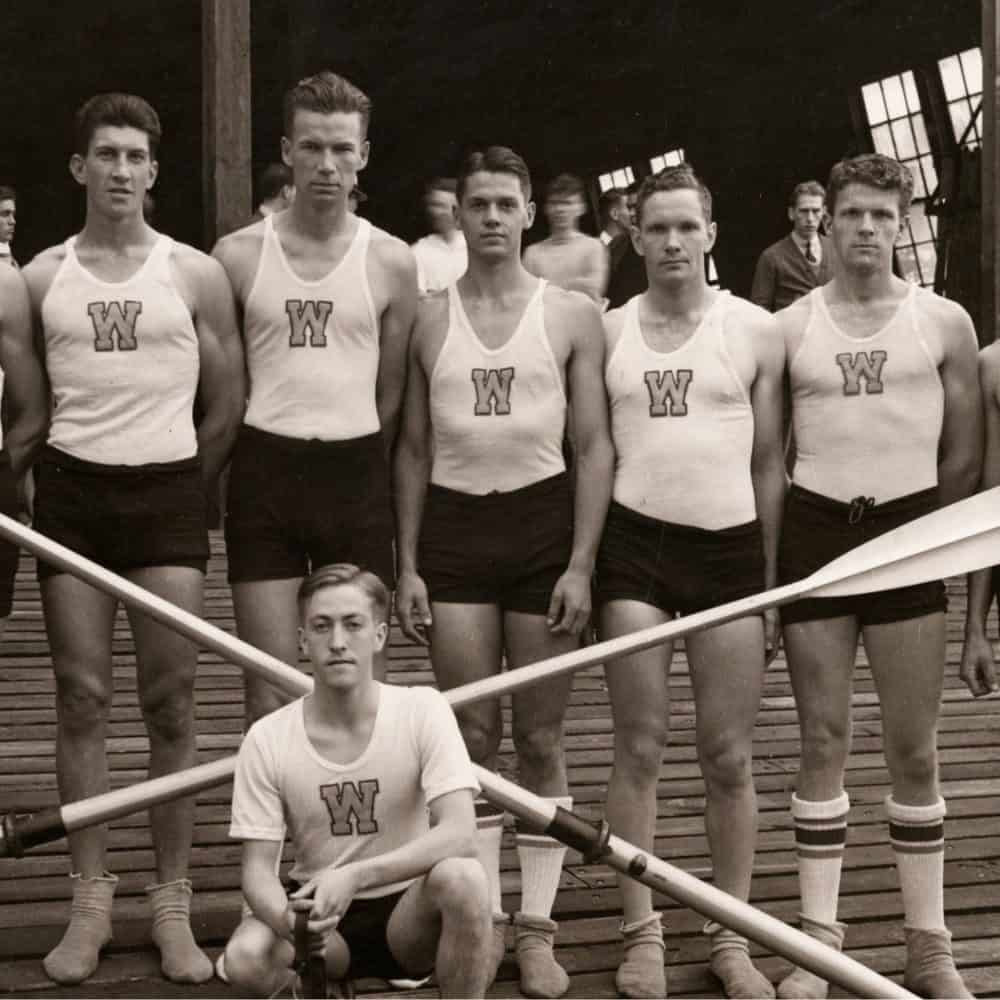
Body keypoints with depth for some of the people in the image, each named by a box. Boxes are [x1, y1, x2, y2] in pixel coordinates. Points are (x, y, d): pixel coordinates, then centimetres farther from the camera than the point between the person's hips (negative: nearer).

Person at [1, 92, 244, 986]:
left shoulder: (196, 275, 3)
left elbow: (227, 405, 6)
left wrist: (181, 486, 5)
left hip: (169, 489, -1)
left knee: (171, 703, -1)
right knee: (82, 698, 2)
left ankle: (173, 905, 8)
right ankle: (90, 903, 12)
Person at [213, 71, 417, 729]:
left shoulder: (392, 262, 3)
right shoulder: (238, 255, 2)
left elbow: (393, 395, 10)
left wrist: (359, 471, 8)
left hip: (356, 474, 1)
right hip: (264, 471, 0)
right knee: (270, 694, 1)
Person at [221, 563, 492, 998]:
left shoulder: (422, 710, -12)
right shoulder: (267, 740, -9)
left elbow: (459, 833, -23)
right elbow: (257, 868, -9)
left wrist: (354, 876, -36)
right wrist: (289, 920, -33)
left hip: (407, 910, -1)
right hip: (319, 914, 1)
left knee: (461, 877, -35)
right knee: (245, 957, -31)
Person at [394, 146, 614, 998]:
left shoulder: (571, 316, 1)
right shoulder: (429, 319, 7)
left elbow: (595, 446, -1)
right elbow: (414, 450, 9)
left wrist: (579, 565, -8)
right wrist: (407, 566, 3)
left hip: (543, 521, -1)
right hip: (454, 527, 2)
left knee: (540, 739, 4)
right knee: (472, 737, 4)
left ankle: (537, 927, 13)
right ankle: (483, 919, 14)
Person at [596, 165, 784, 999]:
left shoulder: (755, 331, 3)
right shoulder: (607, 332, 5)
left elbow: (769, 462, 6)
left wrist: (774, 579, 3)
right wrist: (580, 565, 3)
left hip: (731, 546, 0)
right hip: (636, 545, 0)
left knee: (730, 756, 5)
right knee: (640, 748, 3)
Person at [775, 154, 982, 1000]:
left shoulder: (945, 323, 3)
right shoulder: (788, 328, 3)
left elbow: (964, 458, 7)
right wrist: (767, 560, 3)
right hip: (815, 529, 0)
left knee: (915, 749, 3)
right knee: (823, 740, 4)